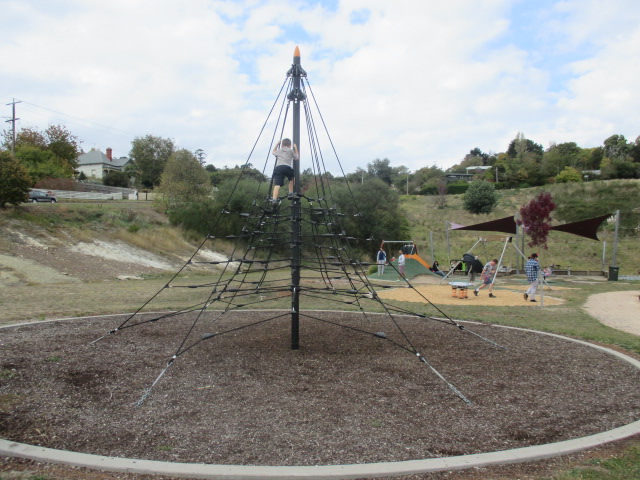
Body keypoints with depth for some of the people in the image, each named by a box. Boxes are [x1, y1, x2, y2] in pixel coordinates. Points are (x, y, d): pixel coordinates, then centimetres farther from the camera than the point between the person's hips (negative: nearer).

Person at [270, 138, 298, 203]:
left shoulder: (279, 151, 29)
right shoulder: (291, 151, 22)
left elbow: (273, 152, 49)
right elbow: (296, 157, 33)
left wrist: (277, 144, 56)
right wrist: (296, 148, 39)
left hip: (278, 168, 1)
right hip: (287, 167, -1)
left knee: (277, 184, -12)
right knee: (292, 178, 30)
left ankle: (274, 199, -30)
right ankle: (290, 193, 24)